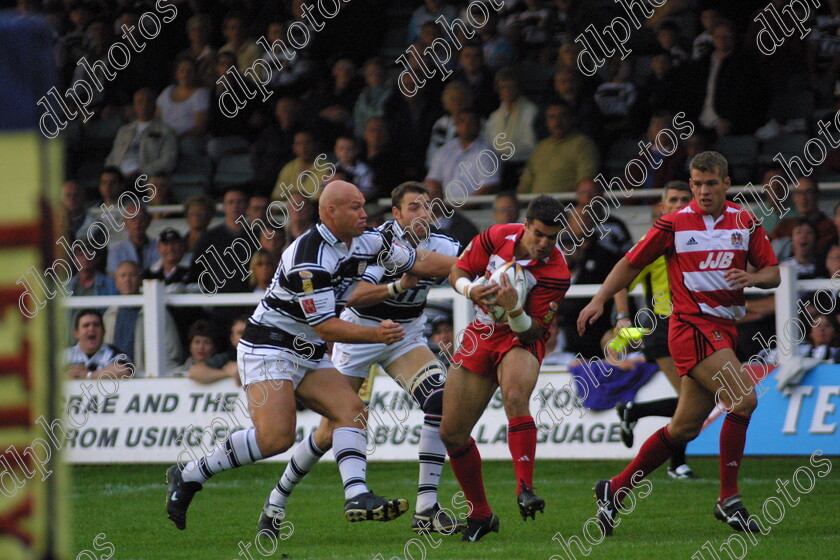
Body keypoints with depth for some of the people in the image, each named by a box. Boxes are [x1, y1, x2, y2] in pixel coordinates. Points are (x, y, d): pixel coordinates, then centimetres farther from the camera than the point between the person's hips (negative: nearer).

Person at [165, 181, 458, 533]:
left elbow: (419, 262, 16)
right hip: (268, 347, -9)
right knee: (276, 436, -22)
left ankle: (358, 496, -24)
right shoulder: (310, 258, -24)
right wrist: (376, 335, -28)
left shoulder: (366, 243, 2)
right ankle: (188, 477, -8)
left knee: (351, 409, -11)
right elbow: (326, 327, -23)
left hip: (309, 355, 9)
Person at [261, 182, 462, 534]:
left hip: (405, 336, 4)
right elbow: (354, 297, -32)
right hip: (359, 332, -4)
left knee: (441, 401, -21)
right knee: (333, 431, 0)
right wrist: (399, 285, -44)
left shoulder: (438, 246, -8)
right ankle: (278, 498, 25)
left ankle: (426, 509, -19)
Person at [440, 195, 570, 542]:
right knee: (452, 433, 1)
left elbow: (533, 331, -18)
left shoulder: (556, 273, -20)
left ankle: (525, 489, -39)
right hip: (480, 337, 4)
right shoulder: (497, 237, -10)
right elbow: (458, 273, 2)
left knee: (515, 397, -38)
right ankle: (481, 514, 17)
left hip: (520, 342, -4)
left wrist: (514, 309, -37)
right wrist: (471, 290, -20)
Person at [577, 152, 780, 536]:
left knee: (685, 427, 6)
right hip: (692, 326, -6)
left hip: (724, 328, 6)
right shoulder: (674, 225, -3)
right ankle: (729, 499, -13)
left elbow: (773, 273, 9)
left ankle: (615, 489, 17)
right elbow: (632, 263, 5)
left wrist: (753, 277, -13)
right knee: (743, 399, -21)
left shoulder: (745, 223, 8)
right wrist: (600, 299, -4)